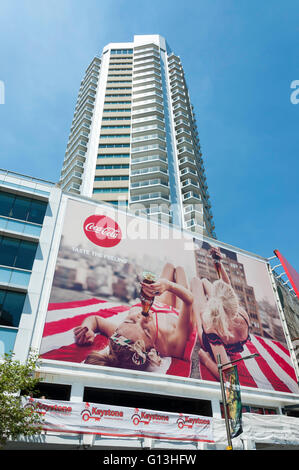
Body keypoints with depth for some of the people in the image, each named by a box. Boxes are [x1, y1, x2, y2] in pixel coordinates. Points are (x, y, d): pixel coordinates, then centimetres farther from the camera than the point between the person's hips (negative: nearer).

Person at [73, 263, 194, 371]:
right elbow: (189, 299, -47)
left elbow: (94, 319, -26)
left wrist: (87, 328, -48)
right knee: (179, 268, 23)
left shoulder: (118, 332, -47)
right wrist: (168, 285, -62)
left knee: (169, 265, 25)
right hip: (175, 313, -2)